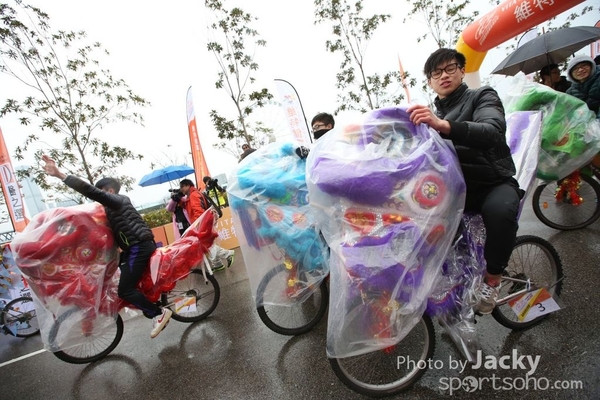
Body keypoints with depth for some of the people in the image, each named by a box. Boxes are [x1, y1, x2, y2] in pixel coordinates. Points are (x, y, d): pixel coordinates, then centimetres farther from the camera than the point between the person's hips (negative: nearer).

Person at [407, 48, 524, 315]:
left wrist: (444, 125, -44)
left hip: (494, 183, -4)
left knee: (499, 211, -36)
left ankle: (492, 279, -11)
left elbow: (492, 132, -25)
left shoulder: (482, 97, -1)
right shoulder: (432, 114, 16)